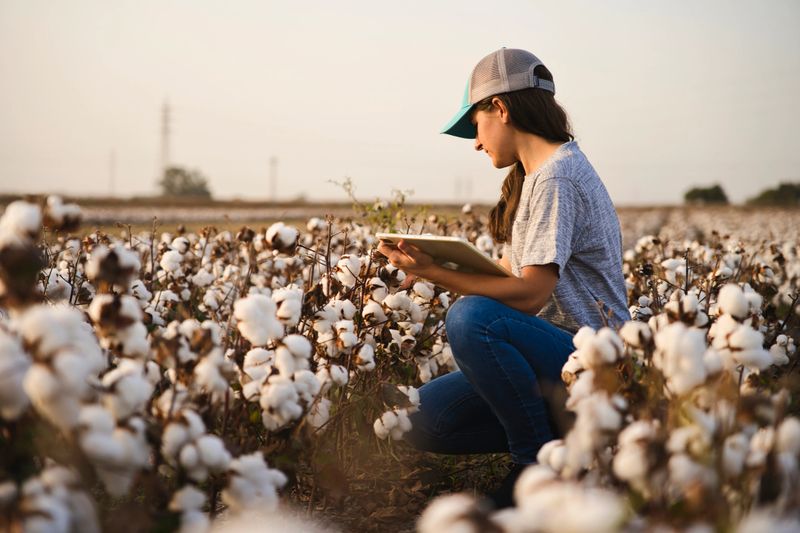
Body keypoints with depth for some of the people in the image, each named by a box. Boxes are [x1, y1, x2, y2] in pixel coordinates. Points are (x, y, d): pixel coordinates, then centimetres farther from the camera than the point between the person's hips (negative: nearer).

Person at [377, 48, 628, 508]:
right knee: (426, 421, -2)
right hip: (554, 351, 10)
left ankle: (540, 463, -16)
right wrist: (431, 264, 6)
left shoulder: (556, 177, -16)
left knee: (472, 317, -35)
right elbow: (513, 274, 14)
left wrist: (436, 273, -21)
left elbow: (530, 293, -23)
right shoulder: (536, 175, 16)